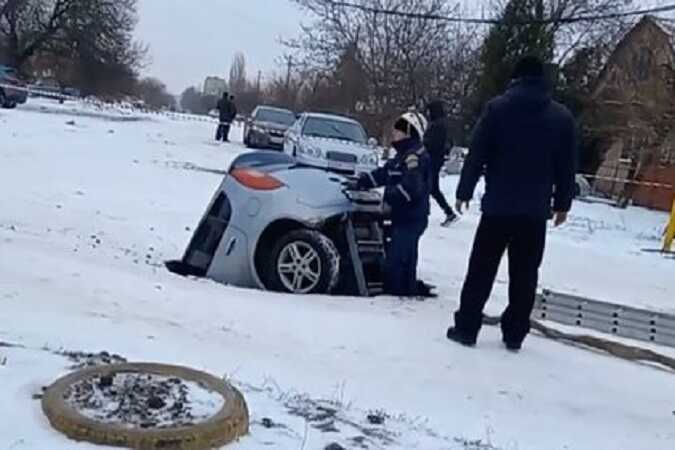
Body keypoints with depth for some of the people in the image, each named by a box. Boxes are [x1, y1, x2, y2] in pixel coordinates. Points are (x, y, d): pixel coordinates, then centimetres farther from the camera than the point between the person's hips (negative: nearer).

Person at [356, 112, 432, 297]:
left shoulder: (414, 156, -17)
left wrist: (389, 197, -25)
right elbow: (383, 174, 20)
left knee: (395, 258, -11)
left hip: (411, 218, -11)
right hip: (404, 216, 11)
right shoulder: (404, 154, 16)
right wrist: (360, 182, 14)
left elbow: (411, 187, -27)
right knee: (405, 258, 17)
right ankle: (408, 291, 26)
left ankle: (396, 292, -5)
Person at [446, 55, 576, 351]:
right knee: (524, 274, 9)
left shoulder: (497, 108, -2)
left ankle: (466, 328, 8)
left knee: (481, 270, 6)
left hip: (497, 206, -2)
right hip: (536, 210, 2)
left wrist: (465, 192, 3)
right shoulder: (562, 116, 5)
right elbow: (567, 167, 8)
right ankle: (514, 335, 12)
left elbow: (476, 155, -4)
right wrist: (562, 203, 15)